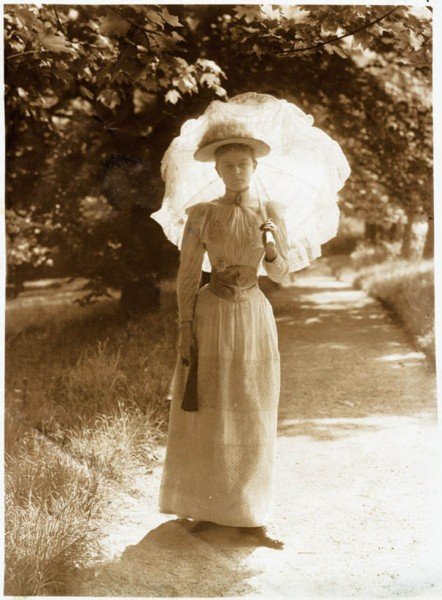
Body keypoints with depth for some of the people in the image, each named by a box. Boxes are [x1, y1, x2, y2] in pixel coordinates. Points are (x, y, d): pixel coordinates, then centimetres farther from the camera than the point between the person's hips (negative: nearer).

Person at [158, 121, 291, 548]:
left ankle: (250, 516, 13)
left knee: (252, 417, 4)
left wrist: (271, 247, -17)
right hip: (210, 319, -1)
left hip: (254, 320, 2)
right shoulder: (201, 215, -2)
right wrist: (185, 331, -9)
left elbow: (280, 275, 4)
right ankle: (204, 506, 18)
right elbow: (186, 277, -2)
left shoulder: (271, 212, 3)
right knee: (205, 414, 2)